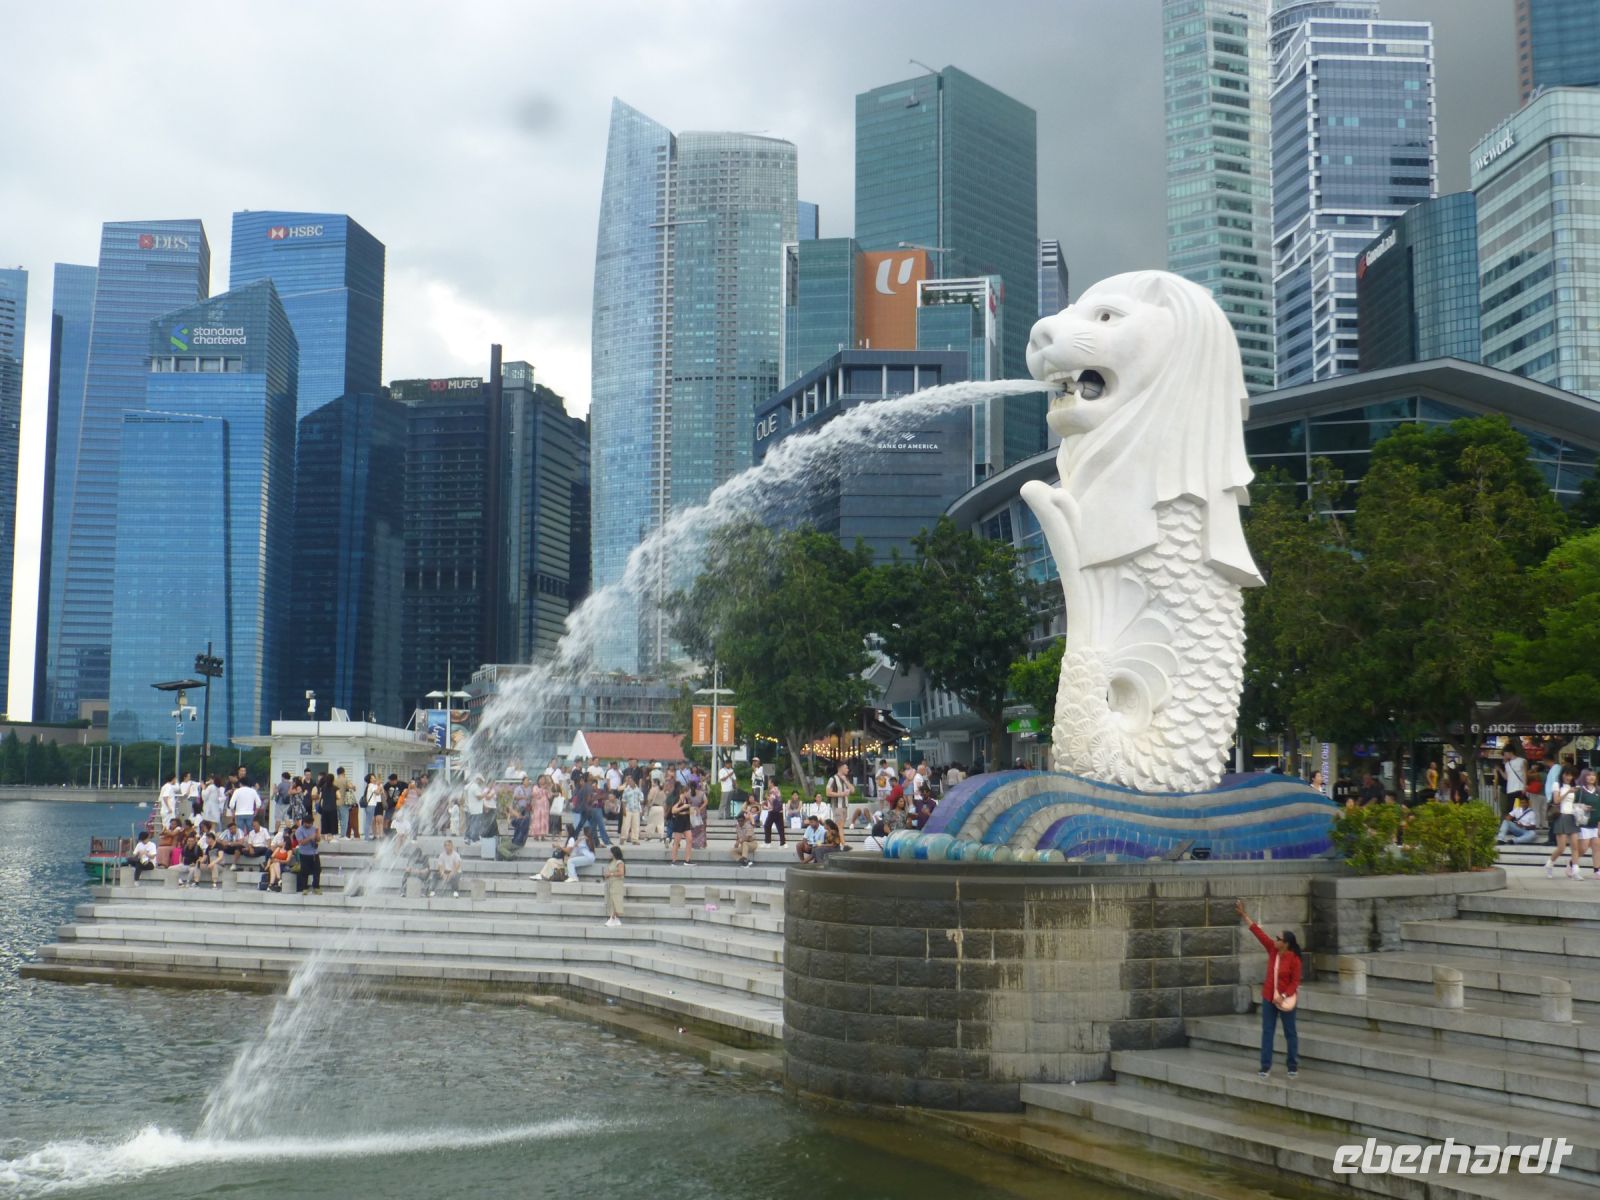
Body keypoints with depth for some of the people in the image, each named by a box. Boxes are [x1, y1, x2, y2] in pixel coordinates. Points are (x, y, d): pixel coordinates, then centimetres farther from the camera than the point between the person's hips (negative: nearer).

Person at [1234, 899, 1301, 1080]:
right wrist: (1243, 914, -5)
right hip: (1268, 998, 5)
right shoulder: (1272, 949, -5)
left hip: (1285, 999, -5)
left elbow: (1295, 981, -13)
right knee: (1267, 1031, 5)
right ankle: (1266, 1066, 10)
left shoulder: (1293, 959, -17)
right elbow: (1257, 932, -4)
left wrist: (1283, 996, -23)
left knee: (1290, 1032, 7)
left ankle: (1293, 1067, 18)